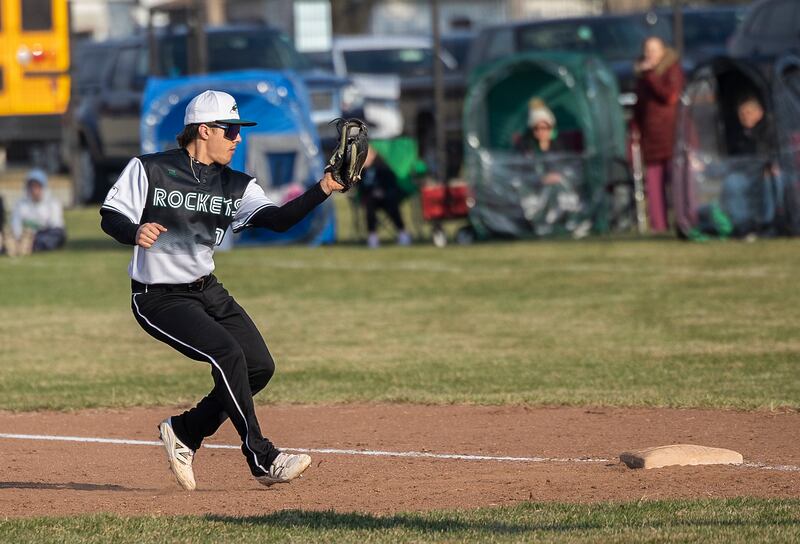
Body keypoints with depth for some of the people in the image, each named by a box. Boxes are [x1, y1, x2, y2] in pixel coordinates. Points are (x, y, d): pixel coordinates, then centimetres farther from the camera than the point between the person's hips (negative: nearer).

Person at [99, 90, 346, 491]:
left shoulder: (236, 186, 4)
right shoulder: (149, 169, -9)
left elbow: (277, 219, -10)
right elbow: (110, 216, -11)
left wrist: (322, 190, -26)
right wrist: (134, 232, -34)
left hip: (207, 290, 7)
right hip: (159, 299, -7)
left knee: (260, 366, -1)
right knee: (228, 354, -24)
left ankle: (184, 431, 18)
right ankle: (262, 460, -17)